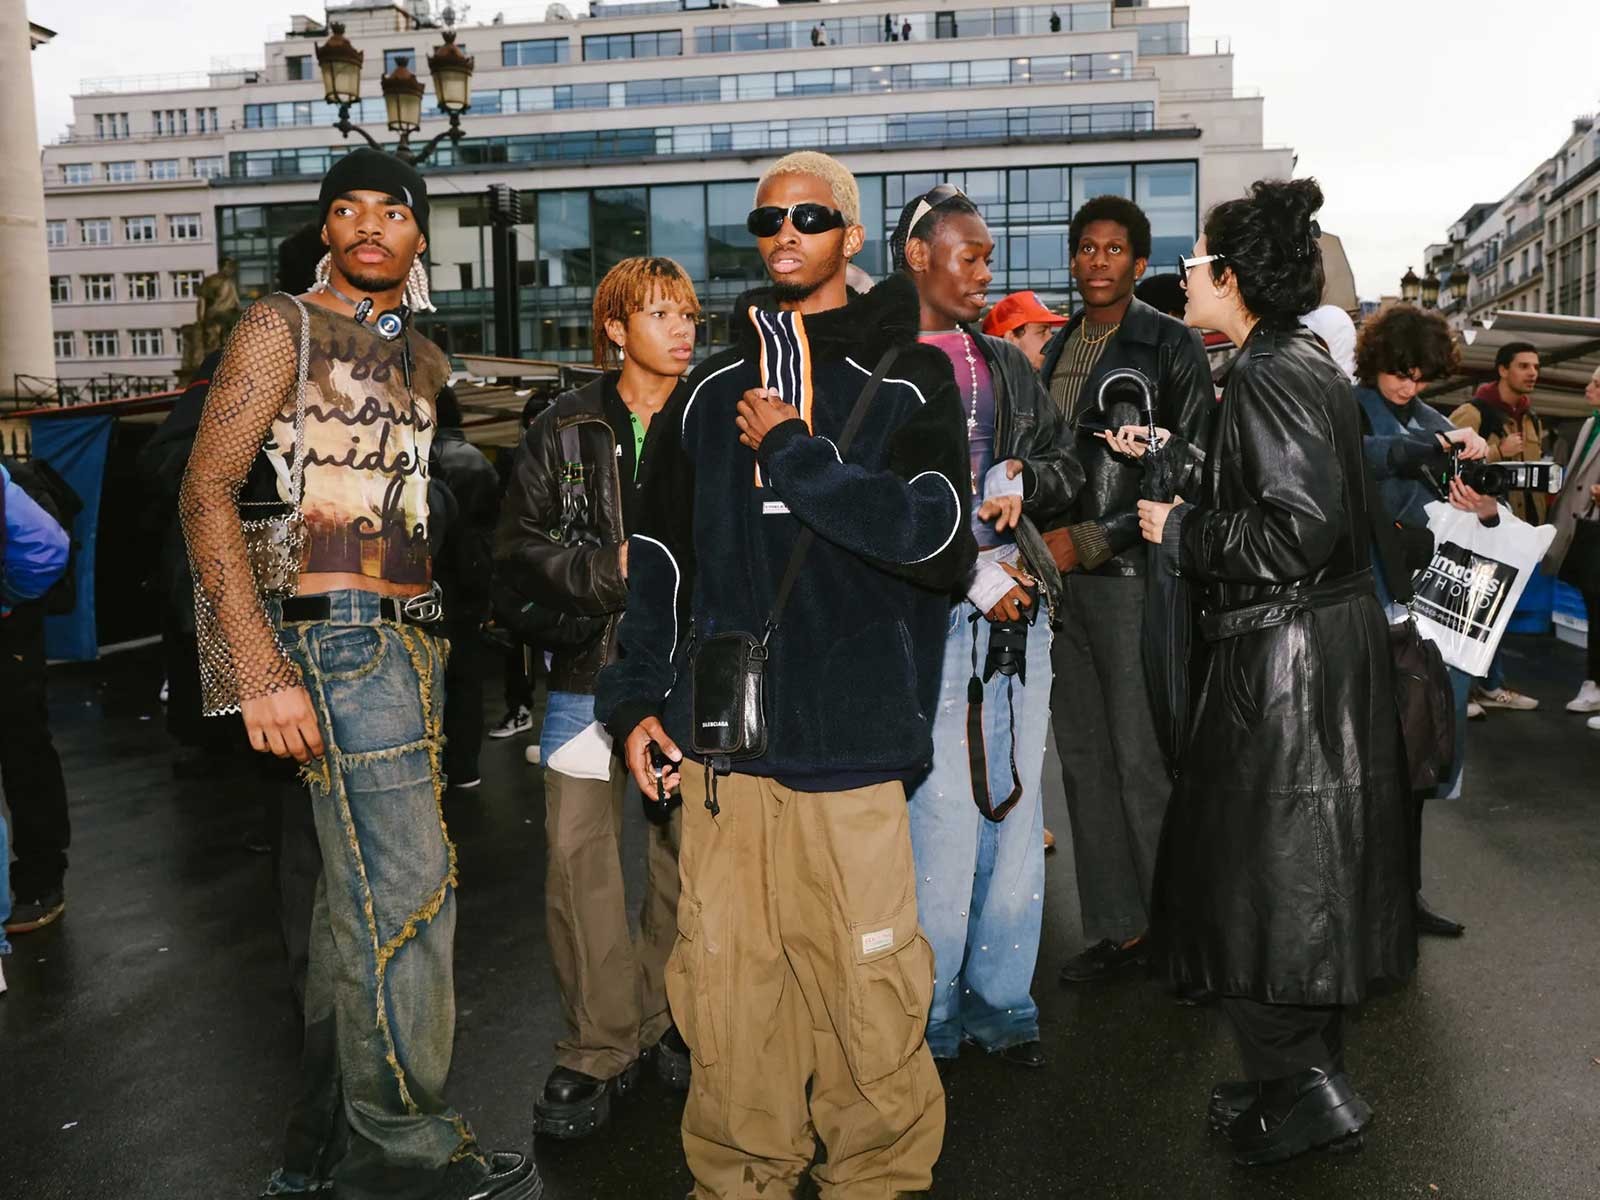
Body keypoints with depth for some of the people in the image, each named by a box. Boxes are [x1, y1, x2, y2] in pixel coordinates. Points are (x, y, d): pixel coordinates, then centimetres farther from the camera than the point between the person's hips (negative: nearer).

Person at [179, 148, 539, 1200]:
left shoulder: (423, 359, 18)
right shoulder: (284, 327, -3)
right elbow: (207, 490, -11)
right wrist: (261, 669, -20)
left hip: (412, 638, 8)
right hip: (341, 636, -7)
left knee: (360, 890, 14)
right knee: (408, 889, -7)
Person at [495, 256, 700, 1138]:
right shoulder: (565, 430, 5)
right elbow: (518, 546, 1)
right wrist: (610, 571, -12)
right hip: (591, 666, 0)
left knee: (685, 849, 7)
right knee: (578, 851, -2)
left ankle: (669, 1022, 27)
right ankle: (598, 1048, 12)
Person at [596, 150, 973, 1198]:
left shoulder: (909, 381, 4)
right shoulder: (715, 389, 15)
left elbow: (939, 535, -12)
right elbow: (662, 555, 16)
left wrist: (793, 453, -10)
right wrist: (638, 699, 8)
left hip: (850, 733, -3)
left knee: (868, 981, 1)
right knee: (725, 975, 8)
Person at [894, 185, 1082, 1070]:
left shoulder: (1007, 365, 18)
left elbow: (1068, 466, 23)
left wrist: (1023, 479, 0)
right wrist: (974, 579, -11)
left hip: (1020, 606, 6)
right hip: (930, 610, -6)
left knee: (1016, 806, 9)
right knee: (942, 814, -5)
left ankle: (1000, 1001, 23)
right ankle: (930, 1018, 12)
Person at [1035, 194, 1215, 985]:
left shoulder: (1170, 346, -4)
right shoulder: (1057, 350, 16)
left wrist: (1091, 541, -13)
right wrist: (1039, 543, 8)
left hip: (1132, 573, -6)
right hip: (1063, 576, 7)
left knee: (1143, 760, -4)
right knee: (1083, 757, 9)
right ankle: (1114, 928, 21)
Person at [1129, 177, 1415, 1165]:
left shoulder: (1271, 374, -18)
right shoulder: (1308, 363, 12)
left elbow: (1298, 529, -25)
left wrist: (1181, 532, -12)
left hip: (1286, 661, -10)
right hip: (1332, 639, 10)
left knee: (1258, 877, 2)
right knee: (1307, 876, 18)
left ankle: (1305, 1090, 13)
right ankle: (1312, 1071, 31)